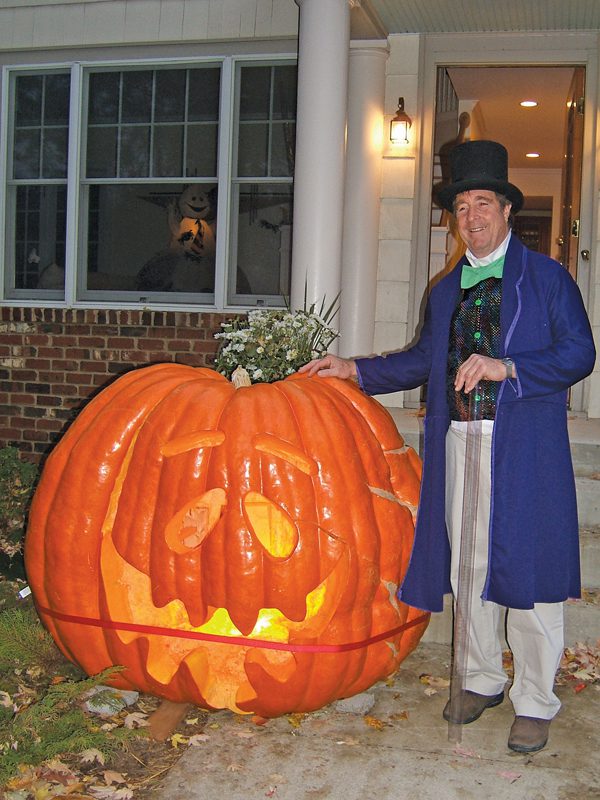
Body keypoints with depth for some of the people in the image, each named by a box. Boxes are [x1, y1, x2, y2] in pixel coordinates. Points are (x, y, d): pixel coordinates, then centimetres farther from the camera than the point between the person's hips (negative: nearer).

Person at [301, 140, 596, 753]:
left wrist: (505, 367, -19)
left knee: (527, 570, -2)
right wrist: (353, 369, 13)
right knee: (468, 566, 12)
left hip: (524, 447, -5)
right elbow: (422, 361, 23)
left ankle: (534, 703, 13)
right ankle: (483, 680, 30)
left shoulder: (547, 277, 2)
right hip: (458, 444, 5)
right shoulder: (445, 290, 19)